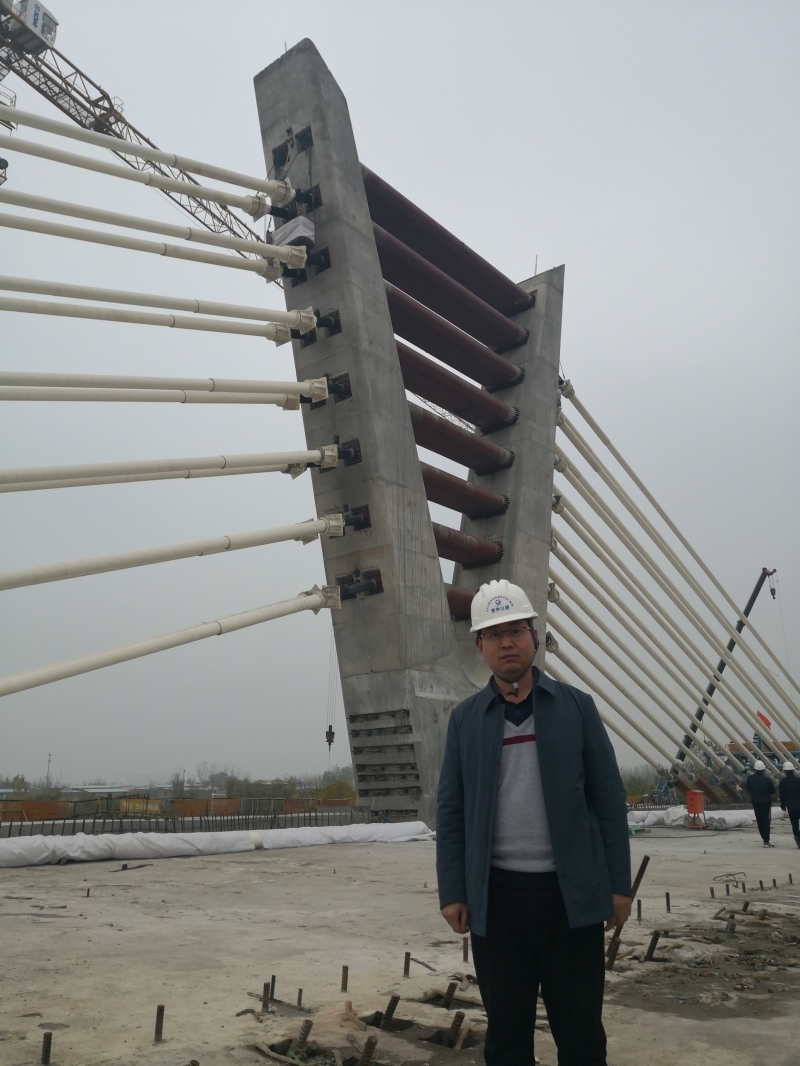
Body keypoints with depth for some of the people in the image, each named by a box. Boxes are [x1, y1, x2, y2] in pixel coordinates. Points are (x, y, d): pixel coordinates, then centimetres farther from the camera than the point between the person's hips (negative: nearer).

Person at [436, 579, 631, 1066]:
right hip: (497, 898, 1)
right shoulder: (465, 718, 4)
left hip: (573, 895, 0)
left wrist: (619, 883, -1)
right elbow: (451, 811, 5)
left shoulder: (576, 706, 1)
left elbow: (608, 798, 1)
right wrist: (452, 893, 1)